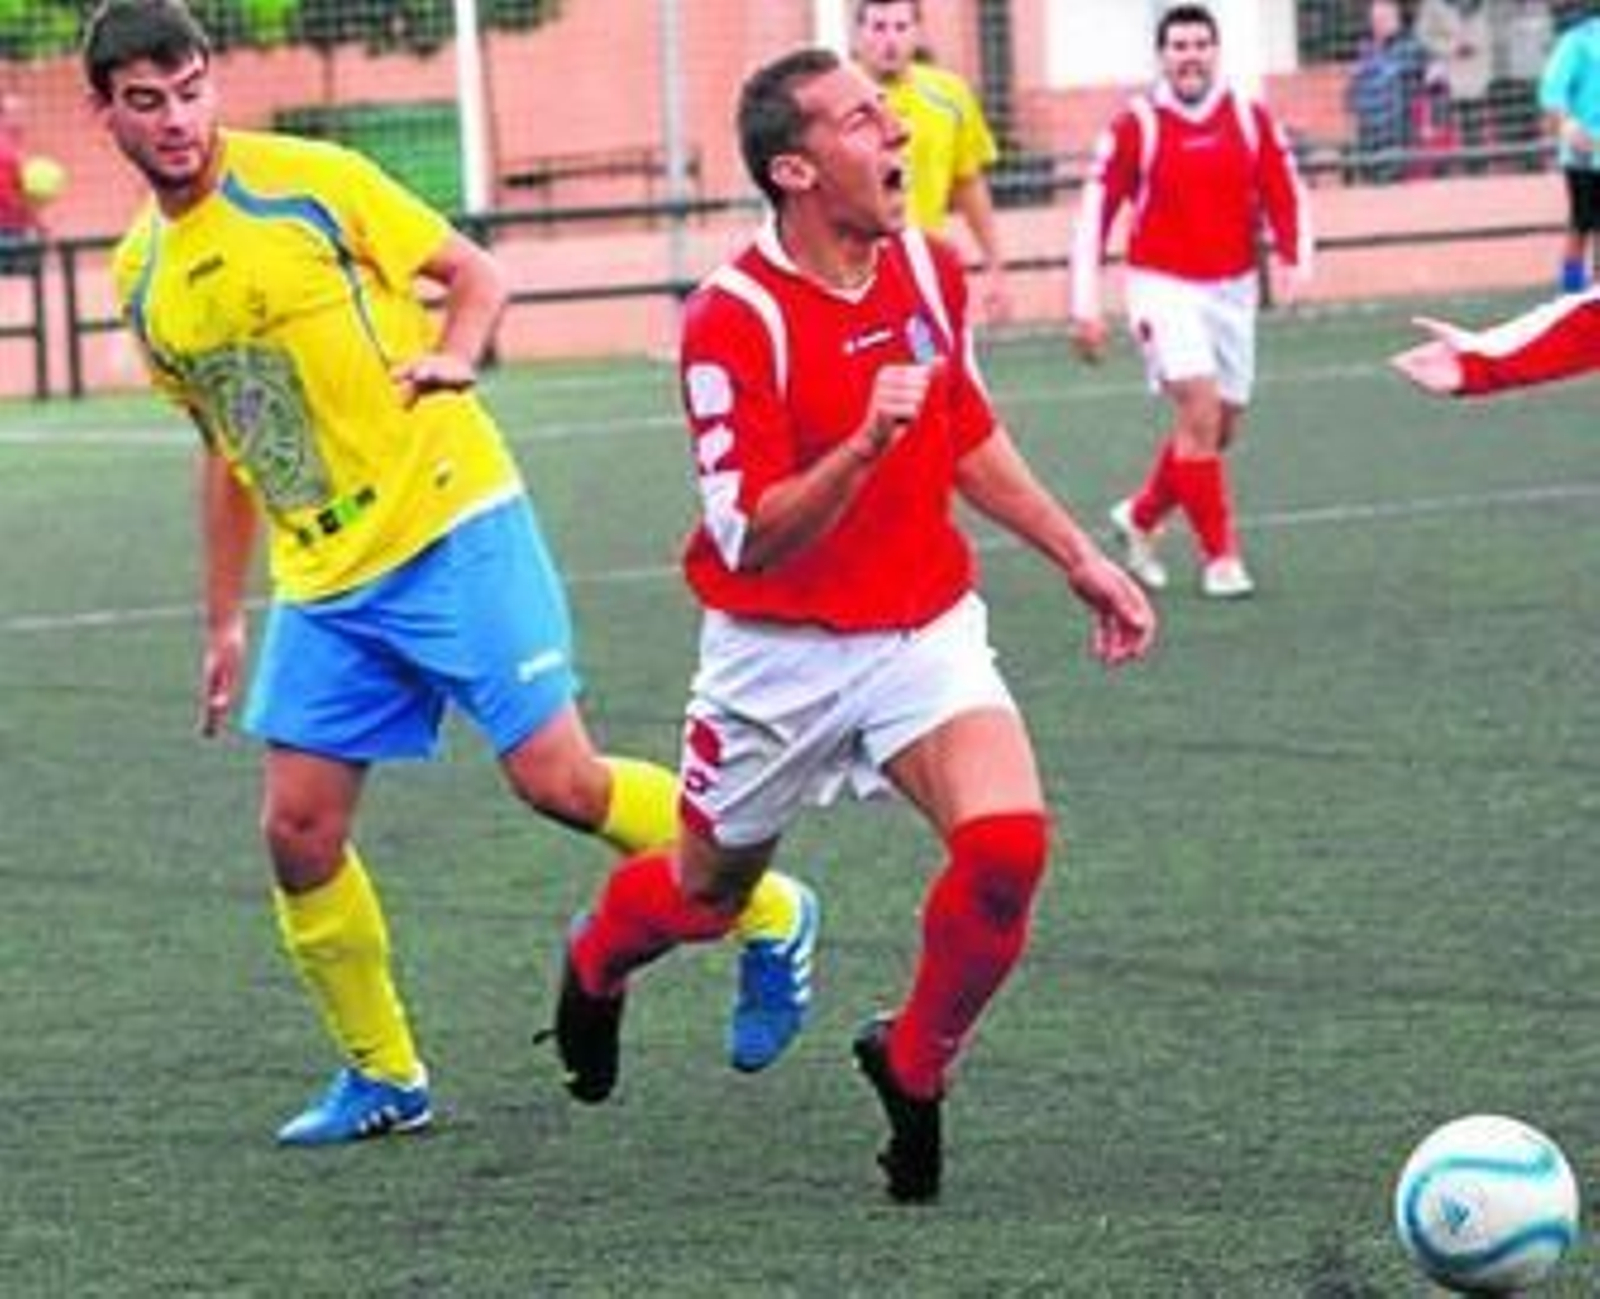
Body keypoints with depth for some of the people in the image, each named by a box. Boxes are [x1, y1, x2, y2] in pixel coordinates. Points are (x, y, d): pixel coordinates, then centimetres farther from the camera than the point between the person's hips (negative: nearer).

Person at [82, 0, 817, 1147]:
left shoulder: (310, 182, -7)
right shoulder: (142, 277, 9)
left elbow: (477, 273, 0)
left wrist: (453, 357, -21)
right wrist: (225, 623, 21)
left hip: (449, 527, -6)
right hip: (323, 584, 6)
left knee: (556, 776, -10)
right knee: (299, 829, 0)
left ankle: (769, 919, 11)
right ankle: (382, 1078, 17)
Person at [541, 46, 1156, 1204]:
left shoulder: (929, 269, -2)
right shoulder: (735, 319, -22)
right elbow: (748, 539, -25)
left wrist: (1081, 558, 16)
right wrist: (864, 446, -39)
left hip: (927, 631, 4)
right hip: (780, 656, -4)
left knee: (1008, 844, -21)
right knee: (707, 892, 16)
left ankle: (914, 1068, 4)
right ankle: (595, 962, 54)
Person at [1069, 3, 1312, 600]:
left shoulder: (1252, 120, 0)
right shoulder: (1136, 125, -7)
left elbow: (1286, 195, 4)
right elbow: (1095, 212, -4)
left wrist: (1296, 263, -13)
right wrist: (1085, 306, -7)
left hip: (1232, 288, 4)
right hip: (1165, 287, -4)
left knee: (1219, 429, 9)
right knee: (1199, 412, -18)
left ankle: (1140, 518, 33)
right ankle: (1220, 557, -10)